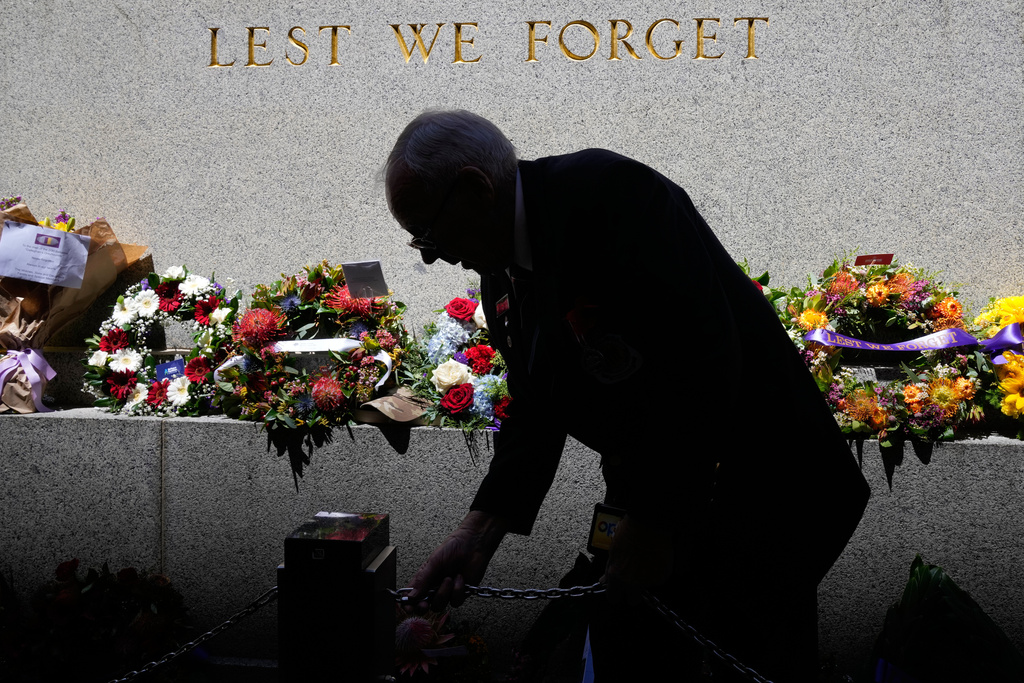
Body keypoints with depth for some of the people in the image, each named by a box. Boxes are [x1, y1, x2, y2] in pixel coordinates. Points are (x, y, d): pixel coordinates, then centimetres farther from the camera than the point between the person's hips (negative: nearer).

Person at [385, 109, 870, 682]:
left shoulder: (609, 192, -24)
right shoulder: (502, 270, 5)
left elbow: (700, 364, -29)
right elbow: (536, 409, 7)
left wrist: (653, 524, -23)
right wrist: (480, 531, -5)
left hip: (760, 498, -8)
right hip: (650, 503, 9)